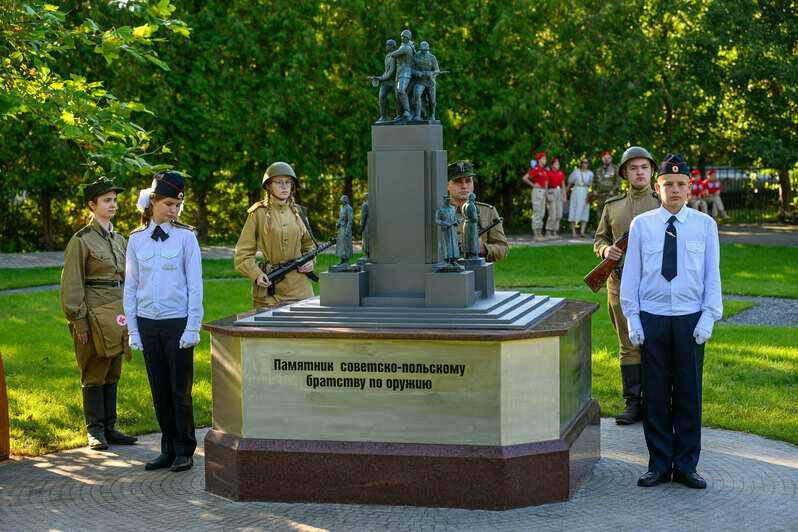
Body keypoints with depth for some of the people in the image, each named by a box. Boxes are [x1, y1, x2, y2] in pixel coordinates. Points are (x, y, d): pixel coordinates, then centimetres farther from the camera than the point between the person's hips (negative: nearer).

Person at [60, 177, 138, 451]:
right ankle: (95, 431, 7)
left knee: (113, 373, 10)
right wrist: (79, 322, -13)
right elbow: (72, 285, -10)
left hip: (118, 314, 7)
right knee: (94, 374, 0)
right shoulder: (81, 240, -8)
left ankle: (109, 428, 16)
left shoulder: (119, 239, 13)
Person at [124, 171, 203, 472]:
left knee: (180, 390, 0)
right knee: (159, 390, 8)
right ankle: (168, 449, 18)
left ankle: (185, 451, 11)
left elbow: (195, 284, -3)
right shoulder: (137, 239, 5)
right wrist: (133, 330, 5)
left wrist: (193, 328, -8)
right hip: (148, 323, 3)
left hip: (177, 322, -3)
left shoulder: (185, 236, -2)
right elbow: (131, 286, 9)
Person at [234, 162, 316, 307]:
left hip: (299, 284, 4)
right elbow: (243, 253, -1)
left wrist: (310, 261, 5)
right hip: (270, 283, -3)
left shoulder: (299, 212, 11)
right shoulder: (258, 213, -1)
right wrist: (256, 275, -15)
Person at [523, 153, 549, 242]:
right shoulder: (536, 169, -12)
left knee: (542, 213, 9)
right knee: (537, 213, -7)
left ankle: (540, 234, 14)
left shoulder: (544, 169, 13)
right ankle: (535, 235, -5)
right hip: (537, 191, -9)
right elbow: (525, 178, -17)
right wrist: (533, 185, -11)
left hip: (543, 192, 9)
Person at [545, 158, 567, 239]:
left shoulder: (561, 173, 10)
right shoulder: (548, 173, -6)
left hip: (559, 194, 6)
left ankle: (555, 233, 11)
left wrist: (564, 197, 5)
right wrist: (547, 196, -18)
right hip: (551, 193, -6)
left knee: (558, 215, 3)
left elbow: (563, 185, 12)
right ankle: (548, 233, -4)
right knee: (552, 216, -11)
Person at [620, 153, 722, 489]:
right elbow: (631, 274, 6)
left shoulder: (705, 225, 3)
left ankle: (686, 467, 15)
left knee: (689, 395, 4)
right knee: (655, 395, 4)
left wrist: (708, 319, -5)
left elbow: (712, 275, 4)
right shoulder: (641, 225, 3)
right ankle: (659, 465, 14)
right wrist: (632, 319, 0)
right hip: (652, 319, 0)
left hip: (690, 320, 0)